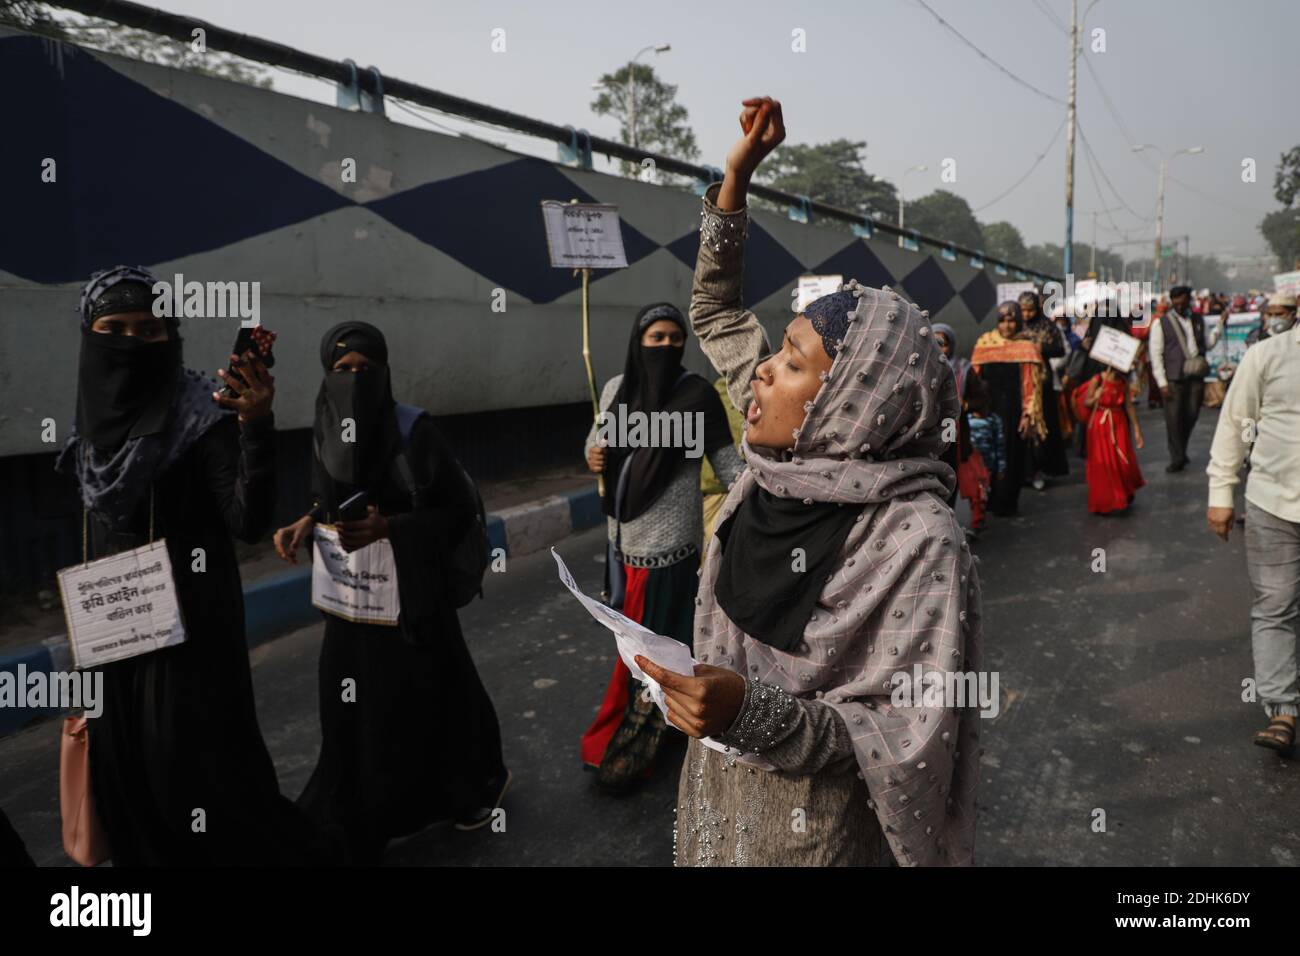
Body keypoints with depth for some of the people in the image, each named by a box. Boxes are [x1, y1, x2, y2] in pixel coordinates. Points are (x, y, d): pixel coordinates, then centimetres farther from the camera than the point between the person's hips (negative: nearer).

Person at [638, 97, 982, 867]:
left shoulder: (920, 541, -26)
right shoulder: (786, 457, -8)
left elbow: (912, 740, -24)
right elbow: (717, 312, 4)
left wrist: (756, 714, -36)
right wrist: (736, 174, -1)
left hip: (813, 827, -6)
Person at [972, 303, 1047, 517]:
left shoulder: (1027, 347, 1)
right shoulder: (984, 343, 3)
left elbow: (1033, 384, -3)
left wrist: (1029, 415, -10)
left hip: (1014, 412, 0)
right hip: (989, 410, 1)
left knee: (1012, 457, 6)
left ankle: (1007, 502, 19)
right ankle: (987, 500, 20)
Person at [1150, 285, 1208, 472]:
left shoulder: (1198, 320, 12)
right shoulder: (1161, 323, -1)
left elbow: (1207, 343, 20)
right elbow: (1156, 354, -4)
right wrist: (1162, 383, -8)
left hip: (1195, 377, 4)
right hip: (1173, 379, -4)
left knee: (1190, 417, 8)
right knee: (1174, 419, -2)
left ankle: (1181, 452, 28)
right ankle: (1177, 458, 10)